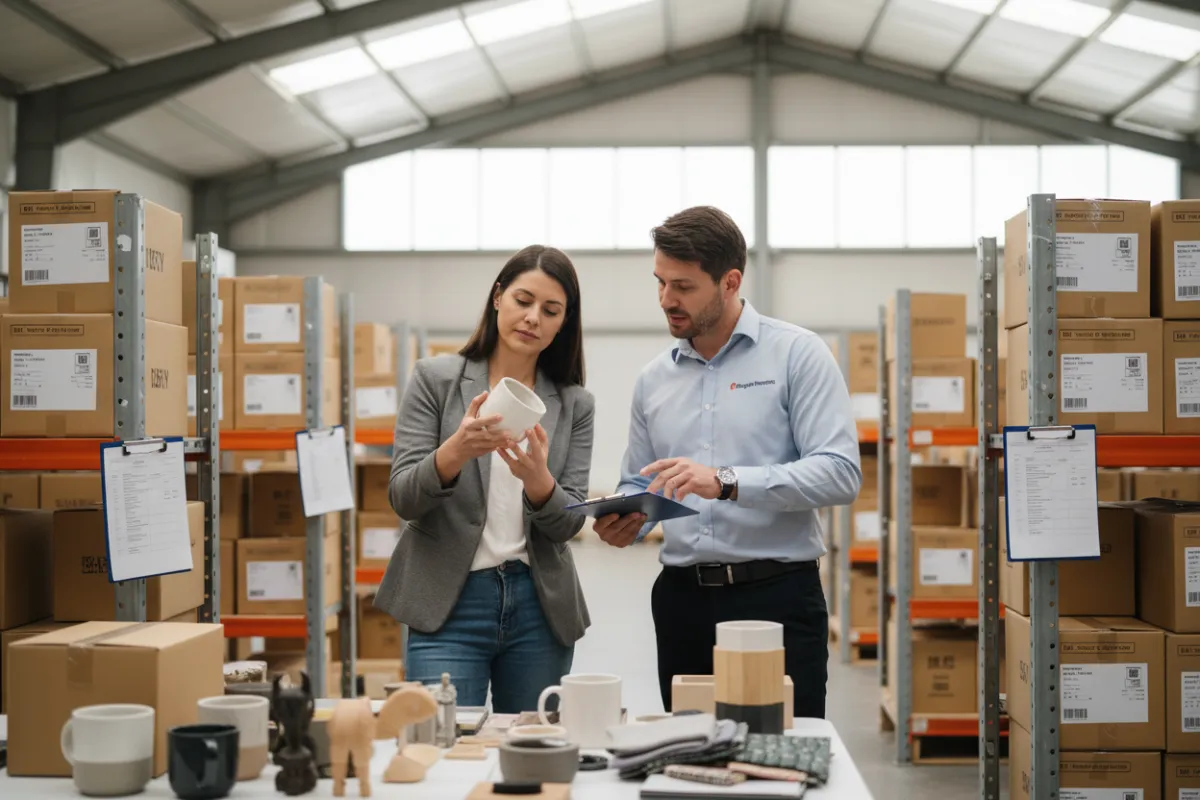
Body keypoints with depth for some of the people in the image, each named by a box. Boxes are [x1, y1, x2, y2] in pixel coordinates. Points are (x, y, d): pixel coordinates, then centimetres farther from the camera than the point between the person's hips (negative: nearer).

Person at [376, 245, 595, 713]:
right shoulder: (435, 379, 1)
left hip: (539, 606, 3)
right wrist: (456, 451, -25)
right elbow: (403, 498, -5)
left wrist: (537, 478, -22)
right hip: (448, 603, -3)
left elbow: (568, 523, 0)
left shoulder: (574, 405, 7)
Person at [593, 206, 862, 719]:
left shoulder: (797, 355, -3)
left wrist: (727, 481, -24)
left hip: (777, 596, -4)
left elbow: (839, 473, -14)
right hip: (682, 600, 5)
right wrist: (624, 520, -5)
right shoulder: (653, 379, 12)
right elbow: (637, 487, 18)